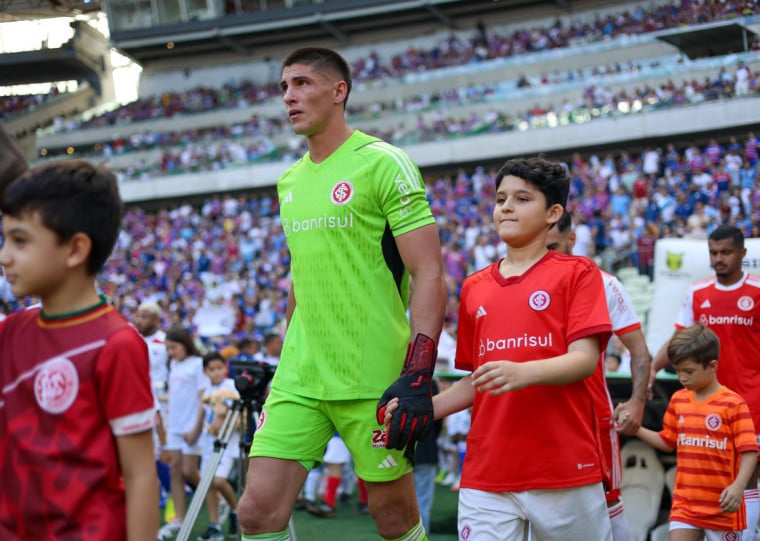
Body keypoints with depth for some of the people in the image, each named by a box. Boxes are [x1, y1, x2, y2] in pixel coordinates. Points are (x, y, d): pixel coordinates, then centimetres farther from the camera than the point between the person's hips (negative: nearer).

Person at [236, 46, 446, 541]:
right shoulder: (289, 181, 14)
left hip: (372, 378, -6)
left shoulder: (381, 163, -7)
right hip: (300, 378, 6)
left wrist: (418, 378, -19)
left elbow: (428, 273, -12)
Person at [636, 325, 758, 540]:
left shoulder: (733, 403, -11)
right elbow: (668, 442, 16)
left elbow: (749, 451, -14)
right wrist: (635, 429, 3)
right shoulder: (678, 400, 6)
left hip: (722, 506, -4)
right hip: (685, 504, 4)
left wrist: (738, 486, -27)